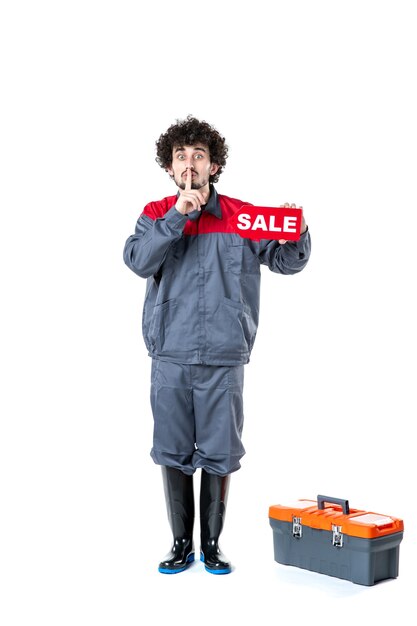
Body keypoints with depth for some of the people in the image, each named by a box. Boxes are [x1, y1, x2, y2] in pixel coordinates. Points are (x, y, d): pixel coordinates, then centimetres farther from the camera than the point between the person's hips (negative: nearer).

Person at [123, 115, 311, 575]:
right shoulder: (156, 215, 6)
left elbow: (287, 261, 3)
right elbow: (138, 260, -12)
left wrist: (296, 234, -18)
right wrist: (179, 214, -19)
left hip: (224, 358, 0)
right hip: (169, 358, 1)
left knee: (219, 454, 6)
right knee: (172, 452, 8)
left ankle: (212, 543, 24)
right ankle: (181, 543, 24)